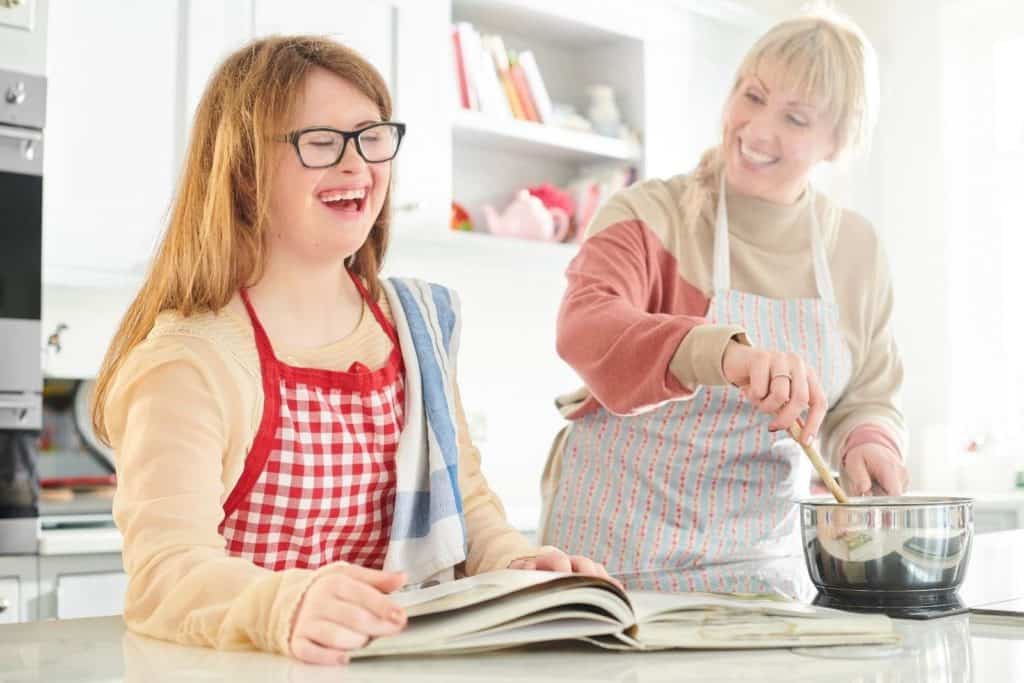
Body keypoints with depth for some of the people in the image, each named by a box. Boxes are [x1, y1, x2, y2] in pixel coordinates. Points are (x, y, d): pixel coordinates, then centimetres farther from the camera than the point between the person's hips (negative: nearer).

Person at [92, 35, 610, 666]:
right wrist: (289, 607, -42)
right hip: (247, 669, -5)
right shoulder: (189, 361, -12)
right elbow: (165, 568, -23)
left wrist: (517, 565, -5)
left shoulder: (420, 322, 10)